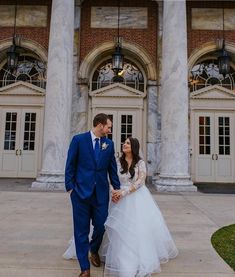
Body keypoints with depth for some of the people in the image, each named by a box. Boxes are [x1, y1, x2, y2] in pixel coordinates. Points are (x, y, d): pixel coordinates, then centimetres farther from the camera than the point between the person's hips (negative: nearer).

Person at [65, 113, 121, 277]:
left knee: (101, 226, 9)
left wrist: (117, 188, 6)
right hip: (81, 191, -3)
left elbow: (112, 168, 9)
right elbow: (70, 165, -2)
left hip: (101, 192, 3)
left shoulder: (109, 144, 7)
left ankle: (94, 250, 43)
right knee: (81, 230, 5)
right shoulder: (78, 139, -3)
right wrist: (70, 187, -6)